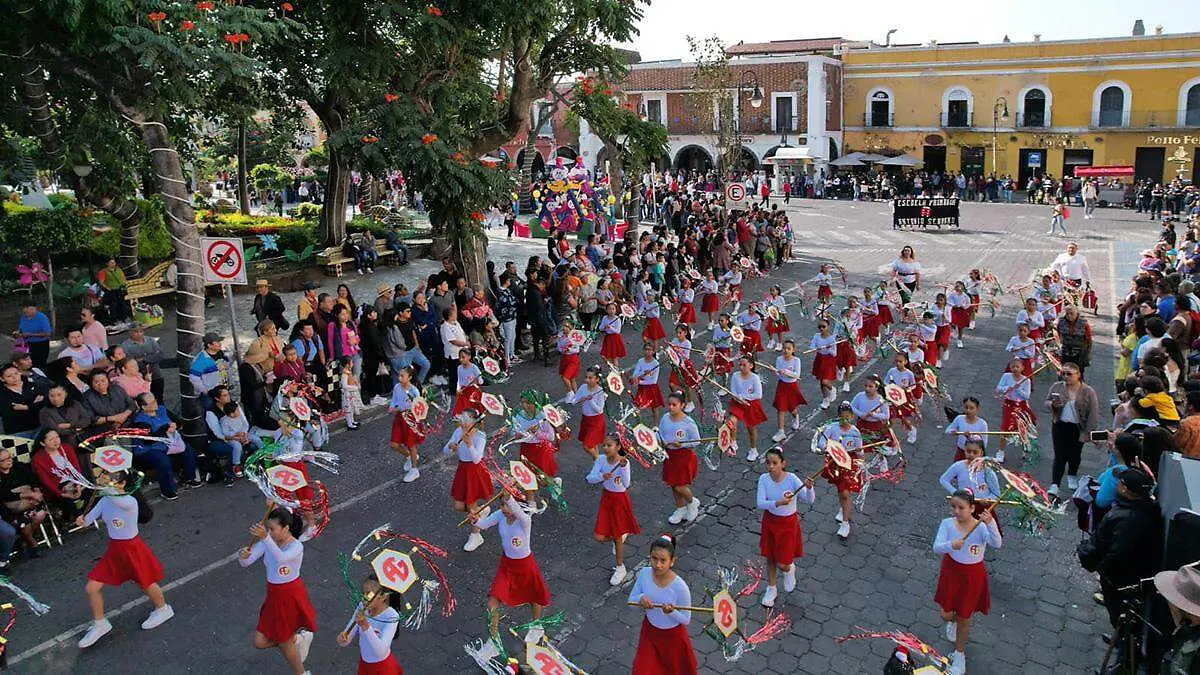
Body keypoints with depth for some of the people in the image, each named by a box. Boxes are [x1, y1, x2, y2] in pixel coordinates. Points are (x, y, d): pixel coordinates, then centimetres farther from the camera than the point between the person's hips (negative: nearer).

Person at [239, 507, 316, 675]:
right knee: (260, 643, 9)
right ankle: (296, 639, 33)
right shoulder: (266, 542, -6)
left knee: (284, 643, 10)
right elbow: (245, 563, -10)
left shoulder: (296, 546, -25)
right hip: (274, 596, 6)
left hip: (291, 596, -6)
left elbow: (281, 557, -46)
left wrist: (265, 537, -62)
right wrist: (243, 556, -35)